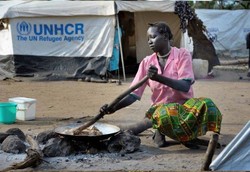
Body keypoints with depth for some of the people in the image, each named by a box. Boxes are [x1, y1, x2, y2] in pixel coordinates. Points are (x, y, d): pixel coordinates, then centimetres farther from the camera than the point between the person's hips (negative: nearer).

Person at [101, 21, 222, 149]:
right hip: (161, 108, 1)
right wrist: (114, 108, -20)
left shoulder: (182, 54, -6)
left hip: (184, 105, 0)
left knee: (206, 105, -32)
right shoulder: (147, 62, 1)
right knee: (164, 114, -37)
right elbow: (134, 94, -3)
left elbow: (185, 86, -19)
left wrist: (158, 77, -34)